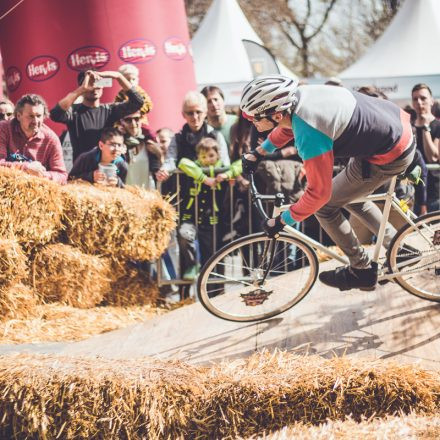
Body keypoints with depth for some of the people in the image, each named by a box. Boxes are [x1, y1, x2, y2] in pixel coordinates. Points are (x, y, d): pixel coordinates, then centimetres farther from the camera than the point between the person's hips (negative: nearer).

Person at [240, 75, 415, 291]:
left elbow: (318, 192, -24)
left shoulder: (309, 135, -30)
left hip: (390, 157, -9)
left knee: (324, 206, 4)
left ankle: (362, 271, 18)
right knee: (351, 197, 26)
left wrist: (280, 222, -12)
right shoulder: (298, 95, -5)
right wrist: (257, 153, 25)